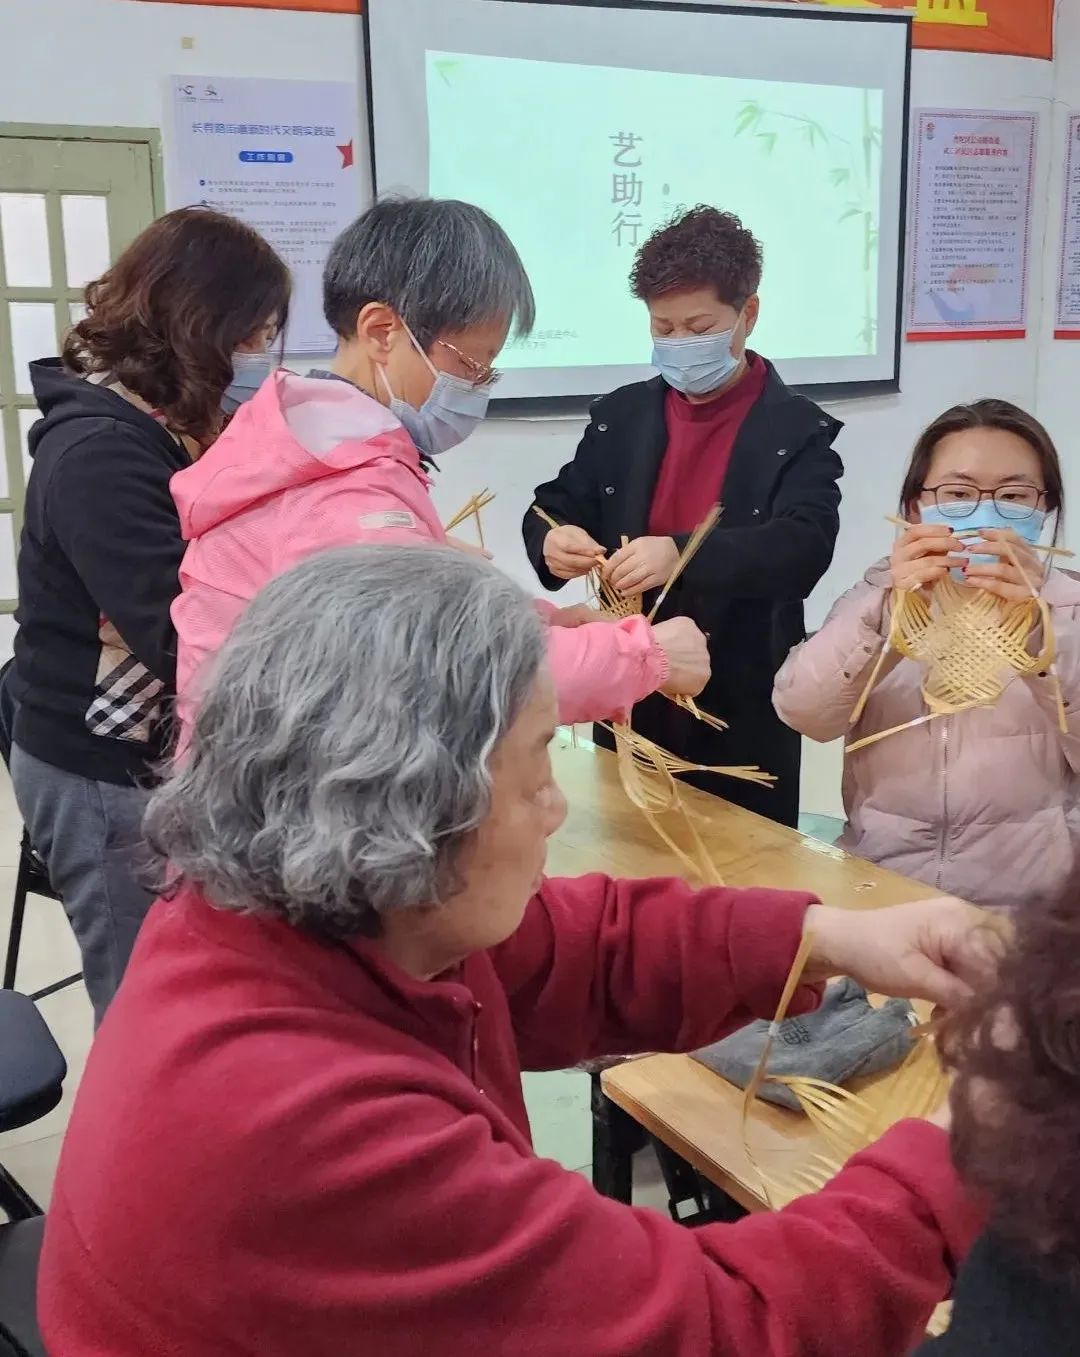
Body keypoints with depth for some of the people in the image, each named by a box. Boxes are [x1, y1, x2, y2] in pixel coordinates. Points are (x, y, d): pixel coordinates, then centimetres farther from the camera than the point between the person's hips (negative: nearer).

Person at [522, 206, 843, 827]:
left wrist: (683, 555, -37)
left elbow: (805, 547, -20)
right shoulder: (622, 415, 7)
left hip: (745, 713, -3)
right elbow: (557, 505, 7)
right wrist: (553, 540, -19)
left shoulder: (800, 431, -6)